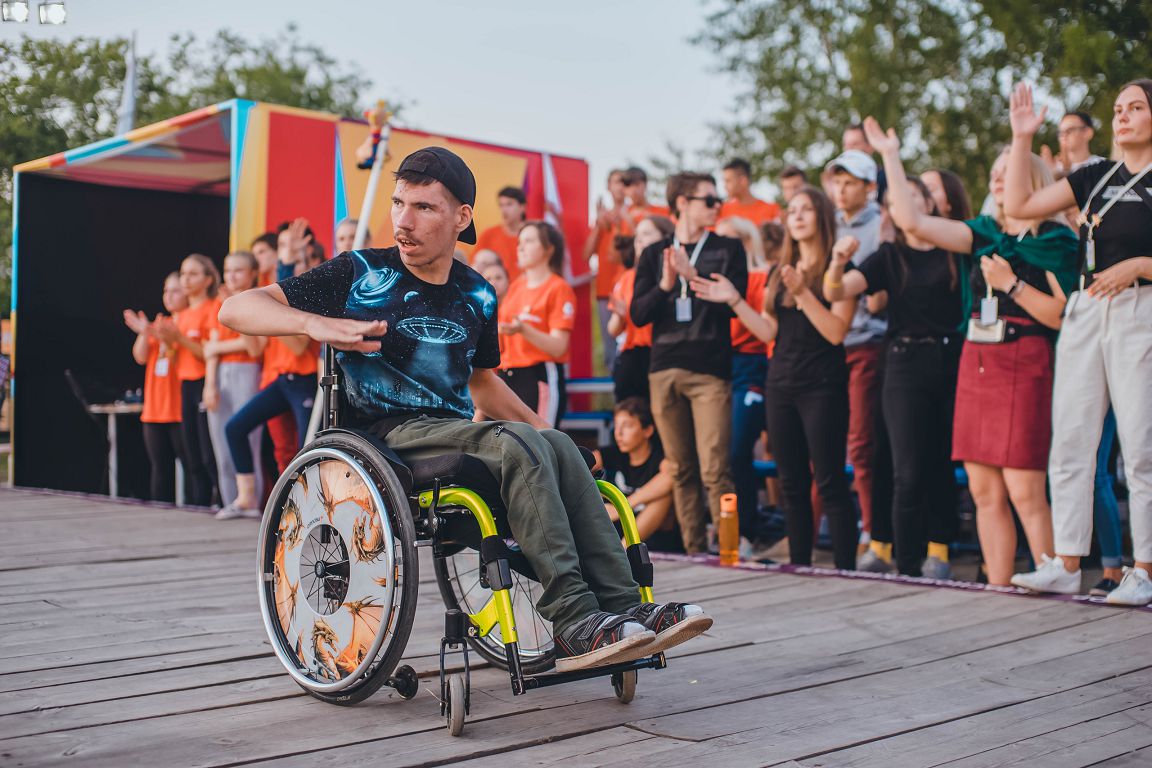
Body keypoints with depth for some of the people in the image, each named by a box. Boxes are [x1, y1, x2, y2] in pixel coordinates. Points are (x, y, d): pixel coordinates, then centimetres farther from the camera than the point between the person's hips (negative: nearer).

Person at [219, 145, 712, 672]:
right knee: (517, 445, -31)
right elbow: (235, 310, -3)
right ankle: (571, 620, -36)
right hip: (389, 436, -5)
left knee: (559, 447, -25)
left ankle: (622, 607, -31)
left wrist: (542, 429, 20)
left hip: (456, 431, 5)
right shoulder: (361, 275, 1)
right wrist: (316, 323, -21)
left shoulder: (476, 296, 16)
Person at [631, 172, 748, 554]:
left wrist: (693, 274, -15)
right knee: (682, 471, 6)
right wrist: (665, 285, -13)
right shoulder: (654, 254, 12)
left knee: (714, 471, -12)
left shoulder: (728, 250, 7)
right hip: (664, 371, 3)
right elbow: (638, 314, 4)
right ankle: (693, 552, 13)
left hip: (711, 371, -3)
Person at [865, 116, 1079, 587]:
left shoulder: (1055, 241, -1)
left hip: (1024, 365, -6)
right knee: (984, 491, 6)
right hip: (976, 362, 6)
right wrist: (891, 157, 8)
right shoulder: (984, 233, 15)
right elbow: (911, 221, 7)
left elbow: (1061, 315, -8)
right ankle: (997, 588, 12)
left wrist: (1010, 283, -12)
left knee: (1024, 491, -10)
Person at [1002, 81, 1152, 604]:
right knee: (1070, 440, 2)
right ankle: (1066, 564, 7)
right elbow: (1019, 205, 11)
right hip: (1085, 312, 5)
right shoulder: (1094, 177, 16)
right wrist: (1022, 138, 8)